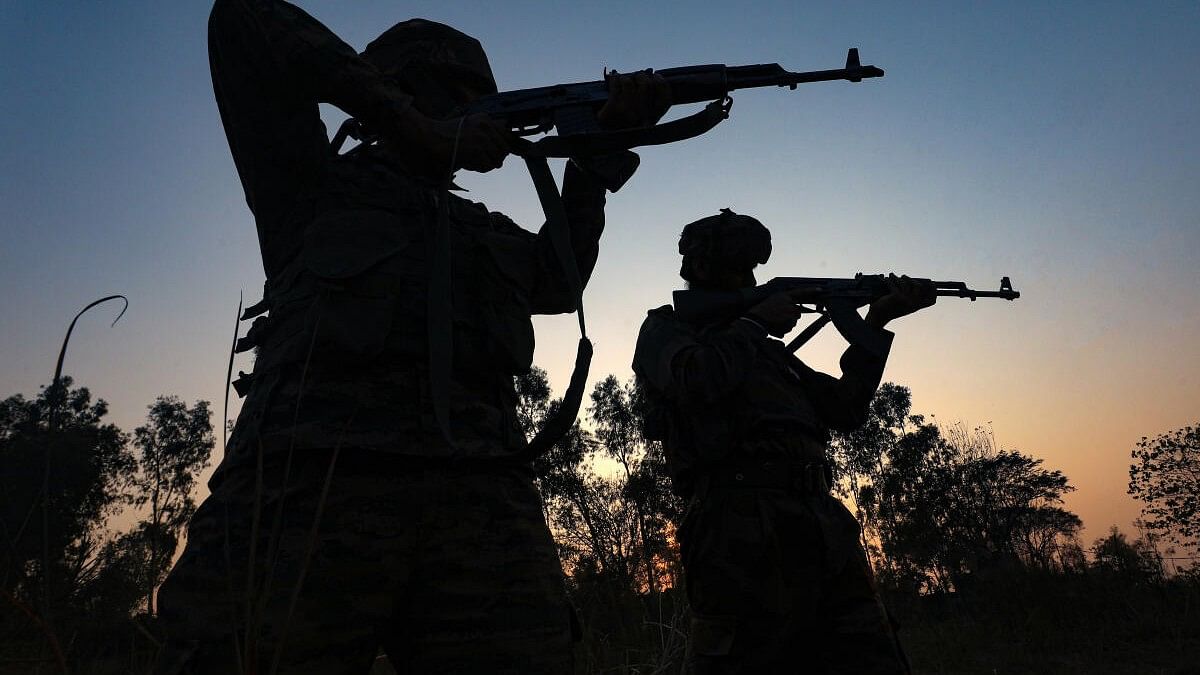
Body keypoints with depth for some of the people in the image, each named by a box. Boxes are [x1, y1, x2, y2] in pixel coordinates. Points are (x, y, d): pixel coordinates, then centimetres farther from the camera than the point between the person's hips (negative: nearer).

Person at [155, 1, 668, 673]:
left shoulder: (489, 233, 32)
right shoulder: (318, 182, 20)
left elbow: (560, 278, 47)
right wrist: (408, 123, 9)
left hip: (484, 504, 4)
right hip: (311, 489, -3)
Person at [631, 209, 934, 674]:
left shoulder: (767, 350, 30)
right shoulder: (666, 328, 12)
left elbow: (844, 409, 24)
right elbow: (697, 378, -12)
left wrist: (876, 322, 15)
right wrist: (757, 321, 2)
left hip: (823, 526, 7)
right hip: (743, 525, -6)